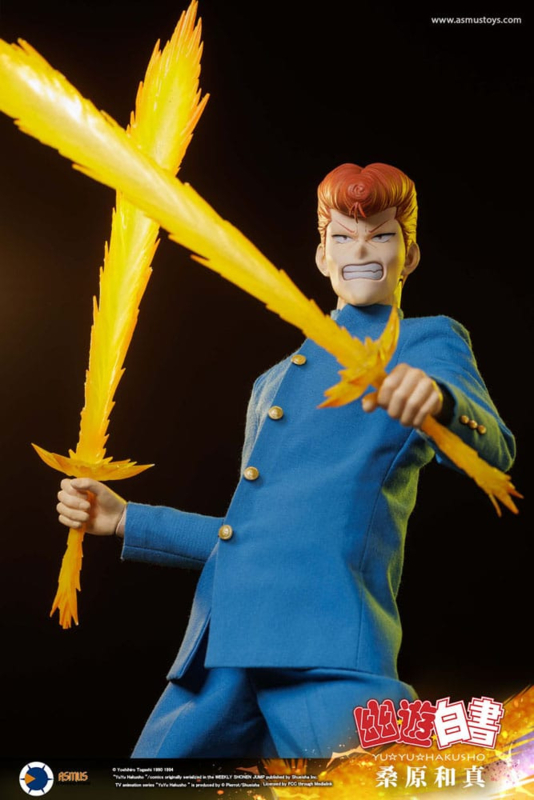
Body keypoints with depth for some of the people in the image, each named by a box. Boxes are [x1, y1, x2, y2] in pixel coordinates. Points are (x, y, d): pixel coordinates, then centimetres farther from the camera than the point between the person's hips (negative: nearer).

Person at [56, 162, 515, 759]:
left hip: (327, 644, -6)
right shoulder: (273, 383, 27)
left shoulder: (428, 341, 11)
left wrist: (437, 398, -30)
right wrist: (123, 520, 24)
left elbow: (493, 451, -9)